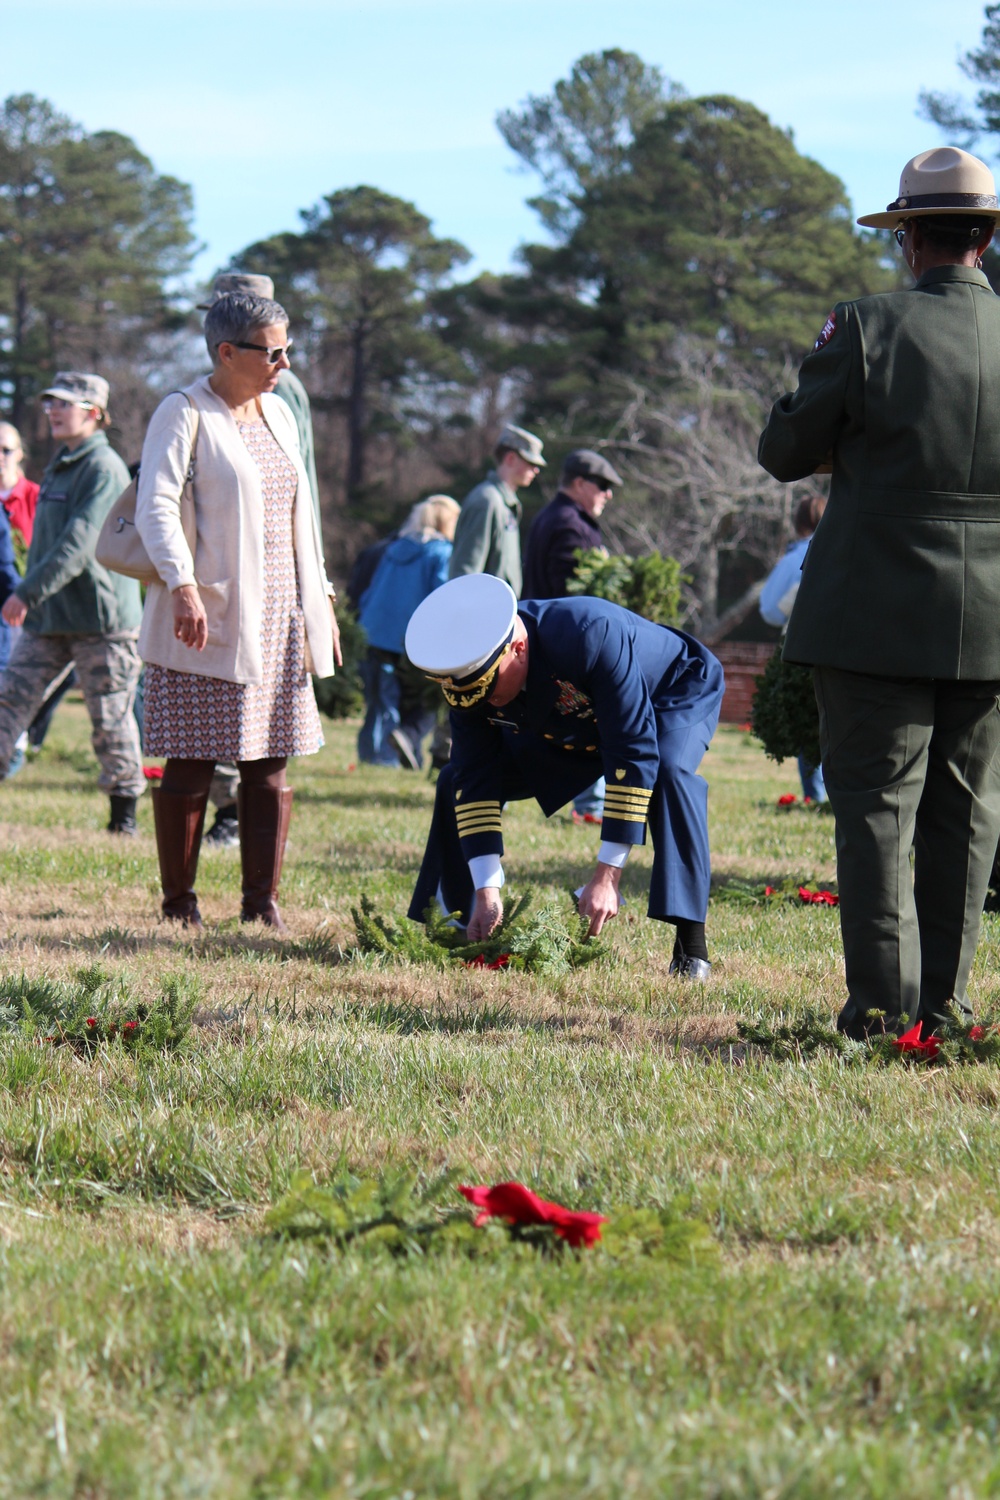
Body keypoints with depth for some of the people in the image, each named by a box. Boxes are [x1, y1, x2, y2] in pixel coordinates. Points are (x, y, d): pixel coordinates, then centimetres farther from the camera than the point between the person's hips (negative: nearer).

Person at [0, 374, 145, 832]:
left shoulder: (104, 470, -13)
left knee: (109, 717, 0)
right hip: (48, 616, 8)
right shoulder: (58, 468, 15)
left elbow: (78, 545, -23)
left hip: (101, 617, -8)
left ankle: (125, 809, 9)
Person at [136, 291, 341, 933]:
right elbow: (156, 505, -17)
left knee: (271, 764, 4)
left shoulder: (279, 414, 16)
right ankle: (180, 905, 5)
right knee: (192, 764, -3)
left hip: (278, 617, 7)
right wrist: (182, 585, -30)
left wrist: (322, 599, 19)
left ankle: (263, 904, 9)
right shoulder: (184, 414, -6)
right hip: (207, 617, -6)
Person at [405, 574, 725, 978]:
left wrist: (607, 875, -41)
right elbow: (476, 778, -21)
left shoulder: (591, 637, -44)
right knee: (456, 782, -5)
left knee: (669, 774, -38)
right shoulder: (471, 675, -26)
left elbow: (634, 756, -42)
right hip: (572, 725, 6)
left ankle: (691, 948, -32)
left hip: (672, 695, -6)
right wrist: (486, 891, -28)